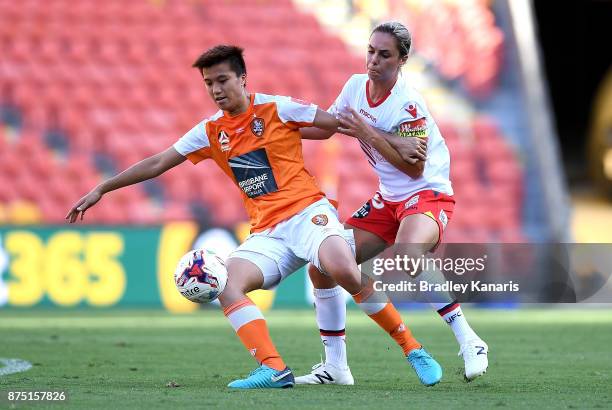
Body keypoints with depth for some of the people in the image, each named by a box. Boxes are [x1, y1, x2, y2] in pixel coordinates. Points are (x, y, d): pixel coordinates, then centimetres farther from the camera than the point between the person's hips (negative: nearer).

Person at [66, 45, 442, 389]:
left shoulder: (277, 109, -1)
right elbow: (157, 164, 15)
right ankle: (274, 369, -29)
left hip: (307, 211, -5)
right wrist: (100, 190, 14)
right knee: (226, 285, -22)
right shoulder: (211, 132, 11)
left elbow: (342, 124, 4)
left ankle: (412, 348, -18)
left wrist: (396, 145, 2)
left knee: (343, 268, -33)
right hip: (267, 232, 5)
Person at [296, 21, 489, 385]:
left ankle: (469, 342, -29)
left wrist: (369, 133, -25)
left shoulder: (408, 103, -20)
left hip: (428, 194, -8)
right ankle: (335, 366, 11)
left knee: (406, 253, -39)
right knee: (322, 267, 0)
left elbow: (415, 166, -24)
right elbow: (325, 127, 20)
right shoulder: (356, 86, 2)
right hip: (388, 199, 8)